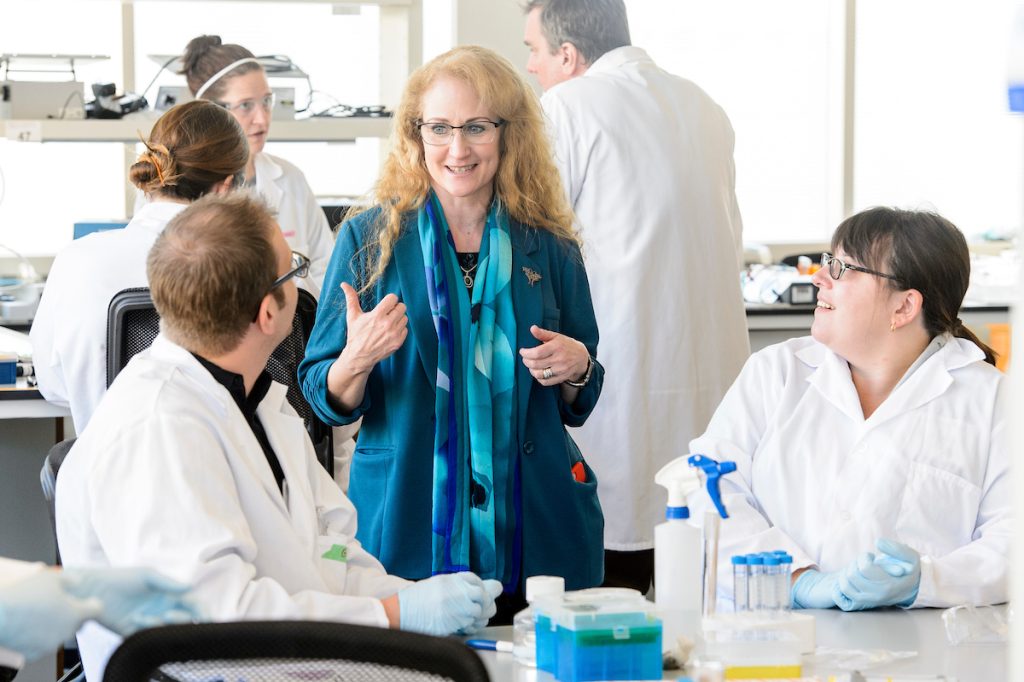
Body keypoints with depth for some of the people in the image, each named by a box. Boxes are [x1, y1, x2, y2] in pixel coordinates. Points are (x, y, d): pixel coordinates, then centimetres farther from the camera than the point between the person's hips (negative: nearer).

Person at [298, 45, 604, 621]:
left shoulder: (548, 247, 5)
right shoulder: (369, 240, -1)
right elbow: (327, 400, 1)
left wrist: (576, 369, -8)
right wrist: (357, 360, -20)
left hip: (536, 531, 2)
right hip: (405, 529, -2)